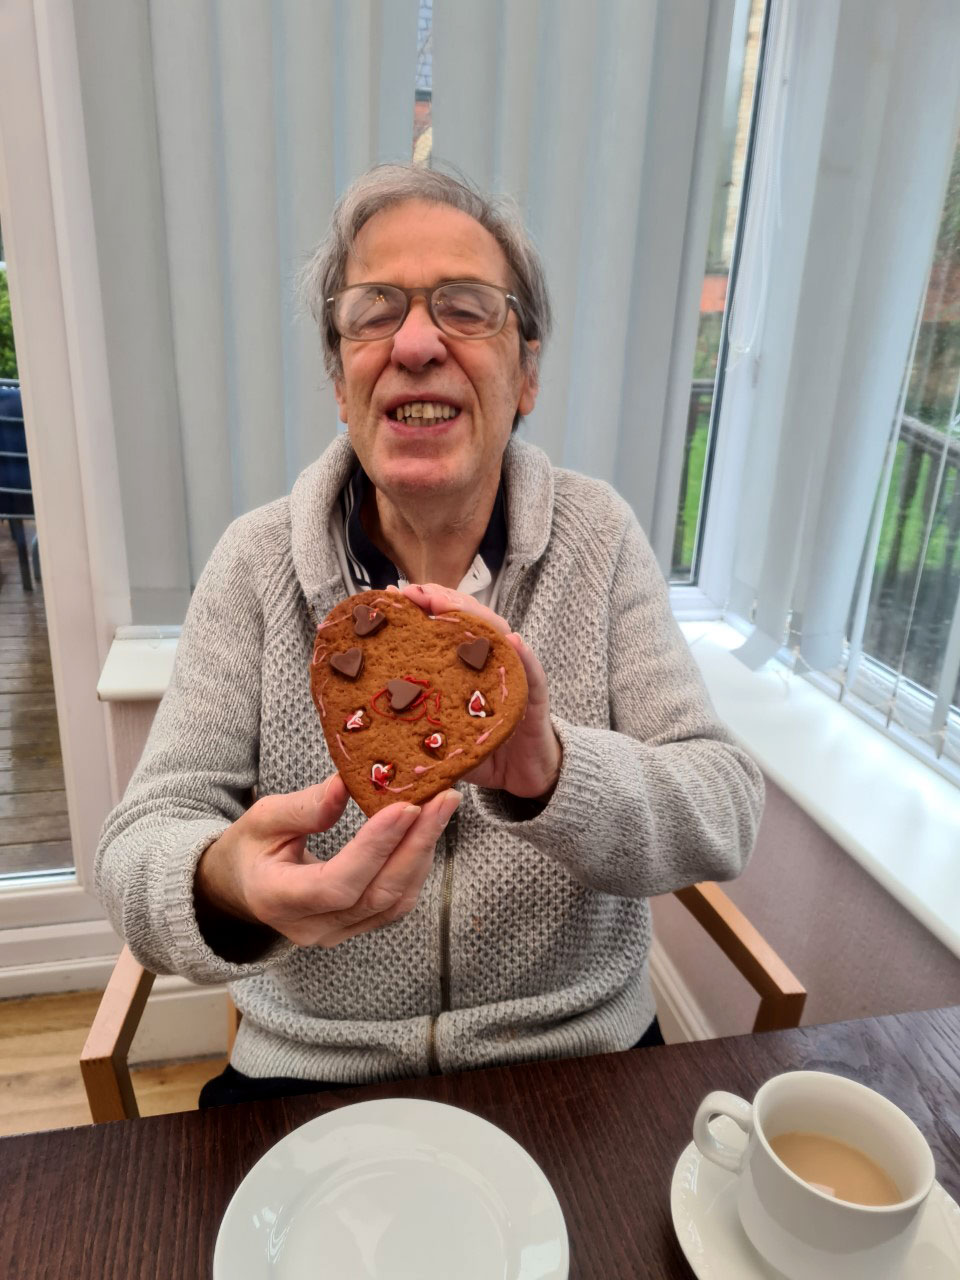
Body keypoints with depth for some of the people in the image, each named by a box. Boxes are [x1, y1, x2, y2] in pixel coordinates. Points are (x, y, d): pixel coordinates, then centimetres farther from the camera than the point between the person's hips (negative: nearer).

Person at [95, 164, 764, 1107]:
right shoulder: (256, 562, -4)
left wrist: (549, 770, -29)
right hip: (310, 1073, 0)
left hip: (578, 1063, 1)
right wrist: (226, 889, -31)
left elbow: (726, 816, -9)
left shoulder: (598, 536, -4)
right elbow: (142, 841, -8)